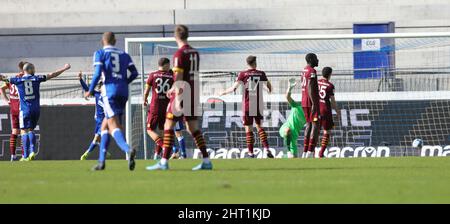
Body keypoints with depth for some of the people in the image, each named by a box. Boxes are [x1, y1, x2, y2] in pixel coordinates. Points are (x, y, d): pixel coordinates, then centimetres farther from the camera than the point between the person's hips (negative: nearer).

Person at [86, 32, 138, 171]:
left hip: (110, 90, -6)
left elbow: (98, 73, -8)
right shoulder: (124, 55, 17)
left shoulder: (100, 53, 4)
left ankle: (128, 150, -43)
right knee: (105, 126, 17)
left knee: (114, 126, -16)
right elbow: (134, 73, 8)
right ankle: (101, 161, 17)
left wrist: (90, 90, 2)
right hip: (123, 93, 6)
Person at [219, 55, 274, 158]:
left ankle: (251, 153, 1)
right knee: (259, 127, 13)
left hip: (247, 105, -2)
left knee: (248, 129, 4)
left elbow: (234, 88, -10)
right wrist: (270, 89, 43)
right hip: (259, 105, 2)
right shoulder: (261, 74, 3)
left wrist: (224, 92, 8)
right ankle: (266, 149, -3)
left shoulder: (243, 74, -5)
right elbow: (269, 85, 19)